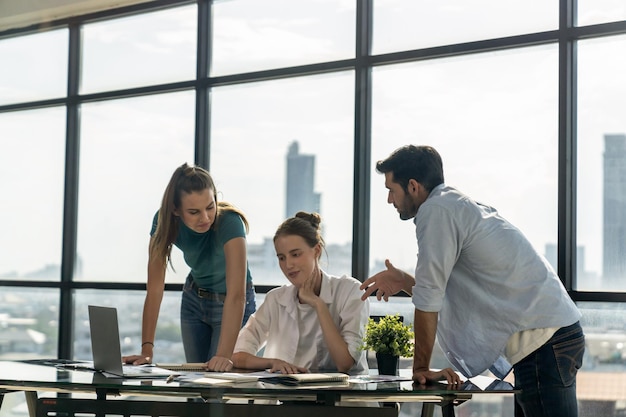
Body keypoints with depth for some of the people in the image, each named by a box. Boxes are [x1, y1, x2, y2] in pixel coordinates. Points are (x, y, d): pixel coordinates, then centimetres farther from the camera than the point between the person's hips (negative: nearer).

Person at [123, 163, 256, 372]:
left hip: (231, 305, -3)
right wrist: (147, 349, -30)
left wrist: (224, 354, -51)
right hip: (194, 298, 4)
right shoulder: (164, 221, -23)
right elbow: (154, 288, -22)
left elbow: (236, 295, -41)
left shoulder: (230, 223, -35)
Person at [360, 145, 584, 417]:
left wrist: (421, 367, -4)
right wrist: (403, 282, 22)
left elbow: (428, 301, -11)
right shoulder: (459, 207, 20)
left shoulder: (436, 210, -10)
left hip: (543, 339, -10)